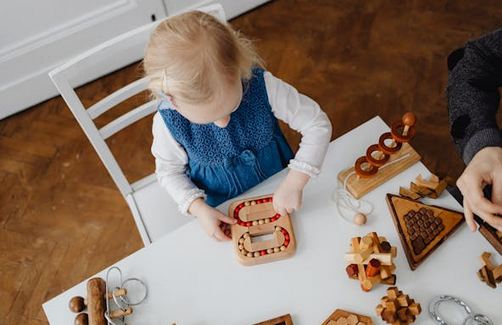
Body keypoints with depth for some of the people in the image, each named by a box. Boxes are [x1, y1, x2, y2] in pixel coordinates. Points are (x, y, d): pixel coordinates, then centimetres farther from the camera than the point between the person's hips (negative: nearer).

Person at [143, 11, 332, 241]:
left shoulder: (262, 85, -31)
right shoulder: (167, 122, -28)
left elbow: (318, 124, -22)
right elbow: (169, 171, -9)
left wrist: (294, 182, -31)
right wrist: (198, 208, -23)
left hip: (278, 185, 1)